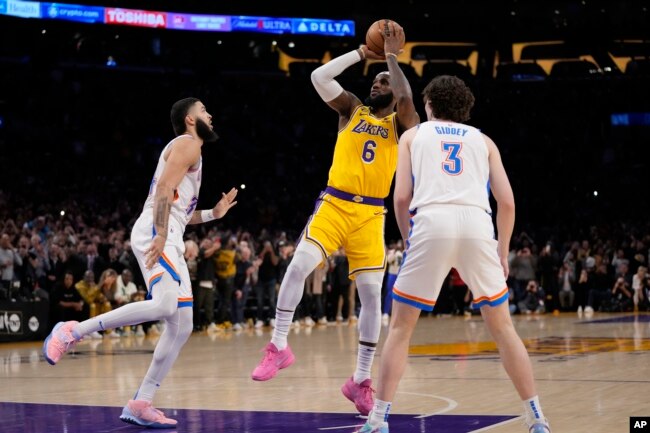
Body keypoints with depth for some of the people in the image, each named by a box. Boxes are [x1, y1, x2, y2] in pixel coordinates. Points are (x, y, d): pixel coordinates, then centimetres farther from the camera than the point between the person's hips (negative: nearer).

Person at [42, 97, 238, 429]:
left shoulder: (188, 149, 30)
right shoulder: (187, 143, 0)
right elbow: (164, 190, -15)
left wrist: (213, 214, 28)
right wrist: (160, 236, -24)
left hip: (168, 240, 10)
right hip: (154, 233, -10)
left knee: (181, 326, 2)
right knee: (164, 306, -30)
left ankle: (139, 404, 0)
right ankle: (71, 332, -21)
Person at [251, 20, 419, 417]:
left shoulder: (401, 125, 6)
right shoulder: (352, 109, 11)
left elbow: (406, 99, -17)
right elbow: (319, 76, -3)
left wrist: (392, 56, -12)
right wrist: (363, 53, -1)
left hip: (371, 215, 0)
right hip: (334, 205, 0)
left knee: (372, 294, -3)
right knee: (299, 266, -22)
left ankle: (361, 380, 8)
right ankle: (280, 347, -9)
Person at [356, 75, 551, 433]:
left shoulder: (413, 135, 22)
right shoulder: (482, 140, 25)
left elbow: (401, 198, 10)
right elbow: (507, 202, 15)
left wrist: (409, 242, 22)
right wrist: (503, 253, 25)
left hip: (431, 222, -1)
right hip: (477, 225, 1)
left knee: (401, 327, 11)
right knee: (502, 326, 14)